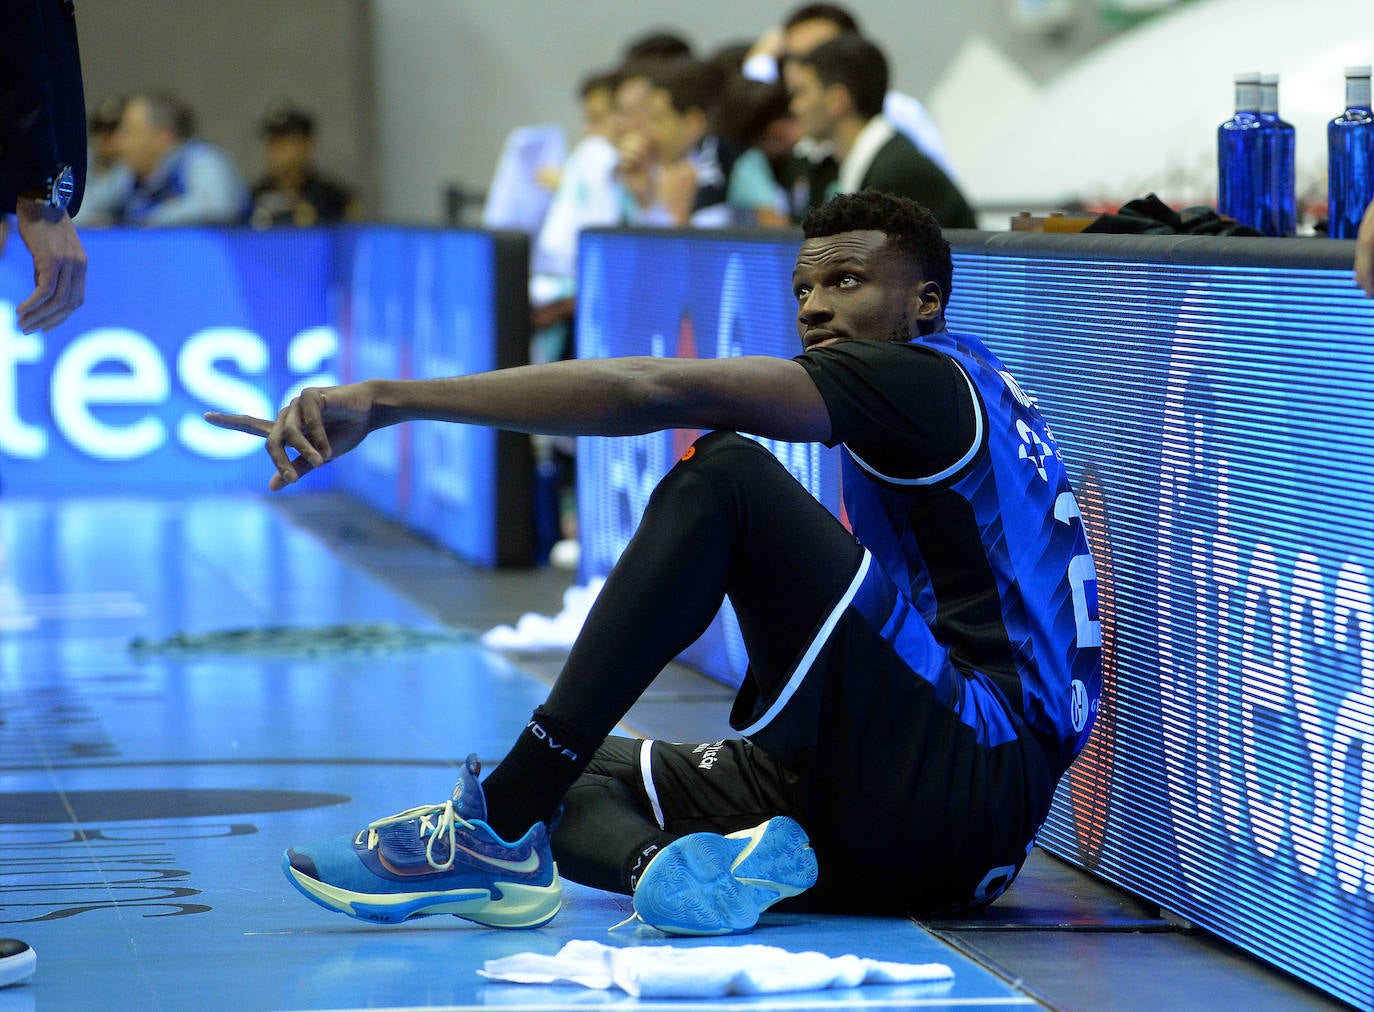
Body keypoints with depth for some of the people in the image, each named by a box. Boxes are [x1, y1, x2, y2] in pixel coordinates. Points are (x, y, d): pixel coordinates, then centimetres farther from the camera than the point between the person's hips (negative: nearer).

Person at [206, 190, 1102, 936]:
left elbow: (652, 391, -15)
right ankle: (683, 862, -22)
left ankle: (497, 831, -21)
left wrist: (389, 400, -19)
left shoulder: (932, 375, -5)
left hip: (975, 791, -10)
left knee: (724, 473, -19)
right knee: (571, 772, 14)